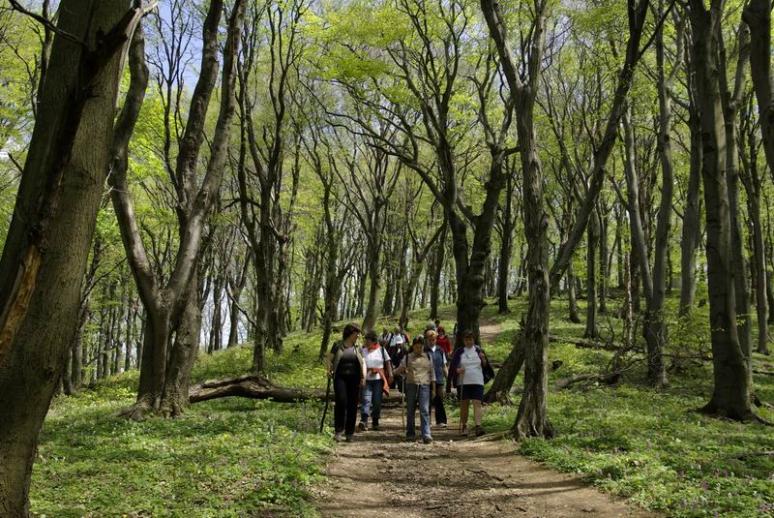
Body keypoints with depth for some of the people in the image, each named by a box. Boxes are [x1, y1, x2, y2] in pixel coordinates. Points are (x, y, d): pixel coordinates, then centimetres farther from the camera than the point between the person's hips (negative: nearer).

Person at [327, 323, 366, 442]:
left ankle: (349, 433, 12)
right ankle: (338, 431, -8)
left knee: (352, 405, 3)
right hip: (340, 378, -3)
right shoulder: (338, 345, 3)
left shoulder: (357, 348, 11)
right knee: (341, 402, -17)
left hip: (354, 379, 3)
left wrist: (363, 377, -2)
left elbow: (363, 363, 10)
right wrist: (329, 370, -10)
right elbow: (329, 359, 7)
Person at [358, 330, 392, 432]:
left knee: (377, 401, 4)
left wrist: (390, 375, 2)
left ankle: (375, 422, 18)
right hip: (367, 380, -1)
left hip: (379, 379, 1)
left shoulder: (381, 350, 6)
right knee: (366, 400, -14)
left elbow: (388, 363, 9)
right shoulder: (363, 351, 5)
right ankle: (364, 421, -23)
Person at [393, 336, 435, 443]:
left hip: (424, 386, -1)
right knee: (410, 410, 6)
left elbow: (432, 371, 14)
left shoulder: (428, 357, 11)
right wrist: (400, 370, -16)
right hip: (411, 385, 1)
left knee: (424, 410, -11)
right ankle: (410, 434, 16)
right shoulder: (408, 357, 9)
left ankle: (426, 434, -13)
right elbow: (400, 369, 8)